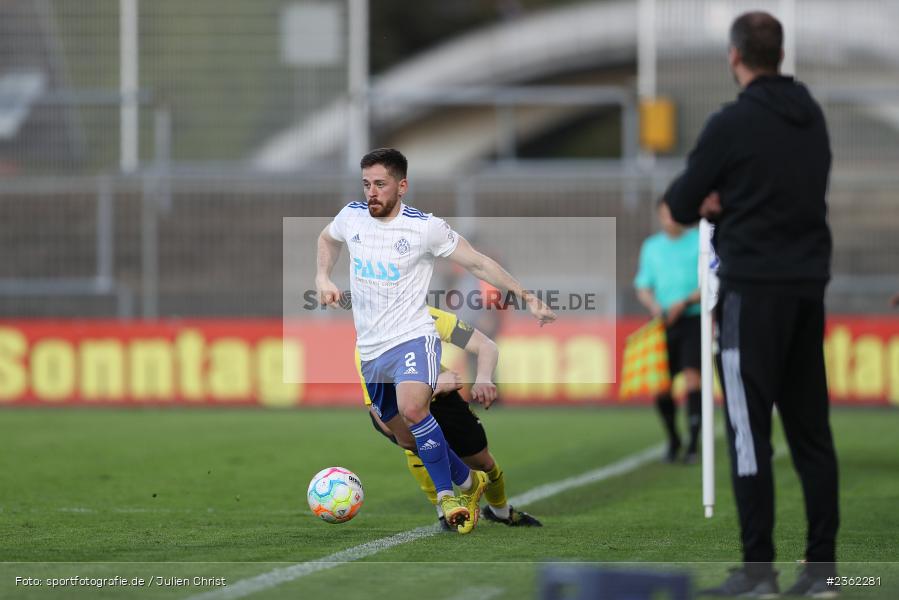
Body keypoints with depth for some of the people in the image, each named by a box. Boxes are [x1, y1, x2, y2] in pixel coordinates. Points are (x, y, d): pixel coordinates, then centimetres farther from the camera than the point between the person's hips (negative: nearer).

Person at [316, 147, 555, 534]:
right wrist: (323, 278, 11)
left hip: (412, 338, -5)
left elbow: (478, 263, 0)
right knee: (409, 440, 9)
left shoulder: (426, 227, -9)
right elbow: (327, 238, 27)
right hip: (369, 349, 6)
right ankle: (468, 482, 31)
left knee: (412, 408, -33)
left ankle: (449, 492, -17)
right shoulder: (353, 216, 3)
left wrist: (526, 298, -3)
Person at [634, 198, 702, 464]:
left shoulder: (700, 241, 0)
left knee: (691, 377, -19)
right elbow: (642, 287, 15)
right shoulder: (651, 247, 12)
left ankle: (693, 443, -17)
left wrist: (684, 303, -16)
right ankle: (673, 440, 21)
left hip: (694, 320, -4)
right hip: (663, 323, 4)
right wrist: (654, 305, -6)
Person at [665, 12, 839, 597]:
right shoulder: (813, 117, 11)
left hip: (754, 288, -7)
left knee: (750, 429, -4)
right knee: (811, 428, 8)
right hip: (809, 283, 7)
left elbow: (682, 204, -5)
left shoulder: (732, 124, -12)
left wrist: (703, 197, 17)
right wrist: (729, 201, 6)